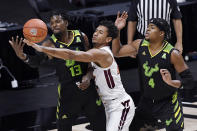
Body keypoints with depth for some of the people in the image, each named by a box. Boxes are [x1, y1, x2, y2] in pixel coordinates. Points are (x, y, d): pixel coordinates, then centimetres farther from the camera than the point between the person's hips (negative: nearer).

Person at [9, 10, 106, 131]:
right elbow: (36, 62, -21)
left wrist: (88, 75, -10)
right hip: (68, 93, -3)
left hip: (88, 88, 3)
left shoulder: (81, 37, -2)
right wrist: (23, 56, -41)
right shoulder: (51, 44, -10)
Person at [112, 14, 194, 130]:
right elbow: (117, 52, 7)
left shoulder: (173, 54, -20)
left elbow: (189, 81, -18)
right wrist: (117, 30, -5)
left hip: (169, 103, -5)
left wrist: (172, 83, -37)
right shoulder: (140, 45, -5)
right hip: (147, 101, 5)